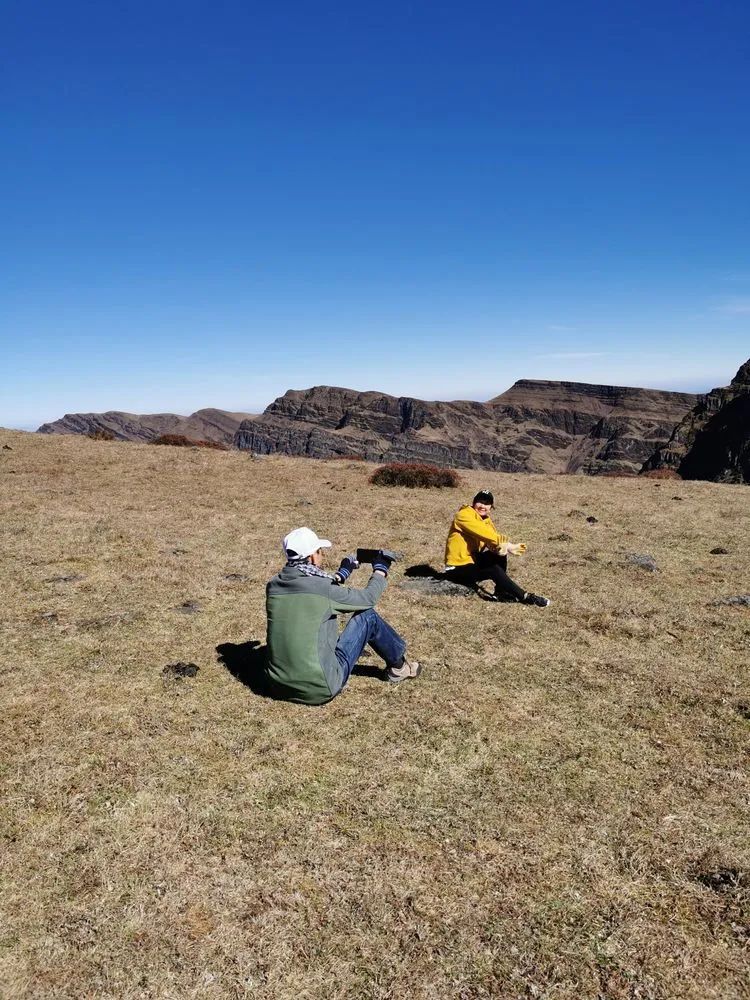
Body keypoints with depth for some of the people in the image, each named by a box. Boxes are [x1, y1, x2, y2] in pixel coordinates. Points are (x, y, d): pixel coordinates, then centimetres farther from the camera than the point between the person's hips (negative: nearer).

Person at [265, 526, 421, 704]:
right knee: (367, 616, 6)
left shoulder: (273, 586, 1)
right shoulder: (323, 588, -16)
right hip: (321, 689, -6)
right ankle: (398, 666, 28)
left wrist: (342, 574, 29)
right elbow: (367, 598, 0)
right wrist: (381, 570, 17)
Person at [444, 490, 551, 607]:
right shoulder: (464, 515, -17)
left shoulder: (486, 519, 8)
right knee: (494, 570, -24)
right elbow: (484, 534, -30)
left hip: (473, 560, 8)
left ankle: (500, 592, -1)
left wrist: (508, 547, -29)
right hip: (458, 568, -8)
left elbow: (494, 540, -7)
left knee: (501, 554, -7)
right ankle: (525, 597, -14)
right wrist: (507, 544, -32)